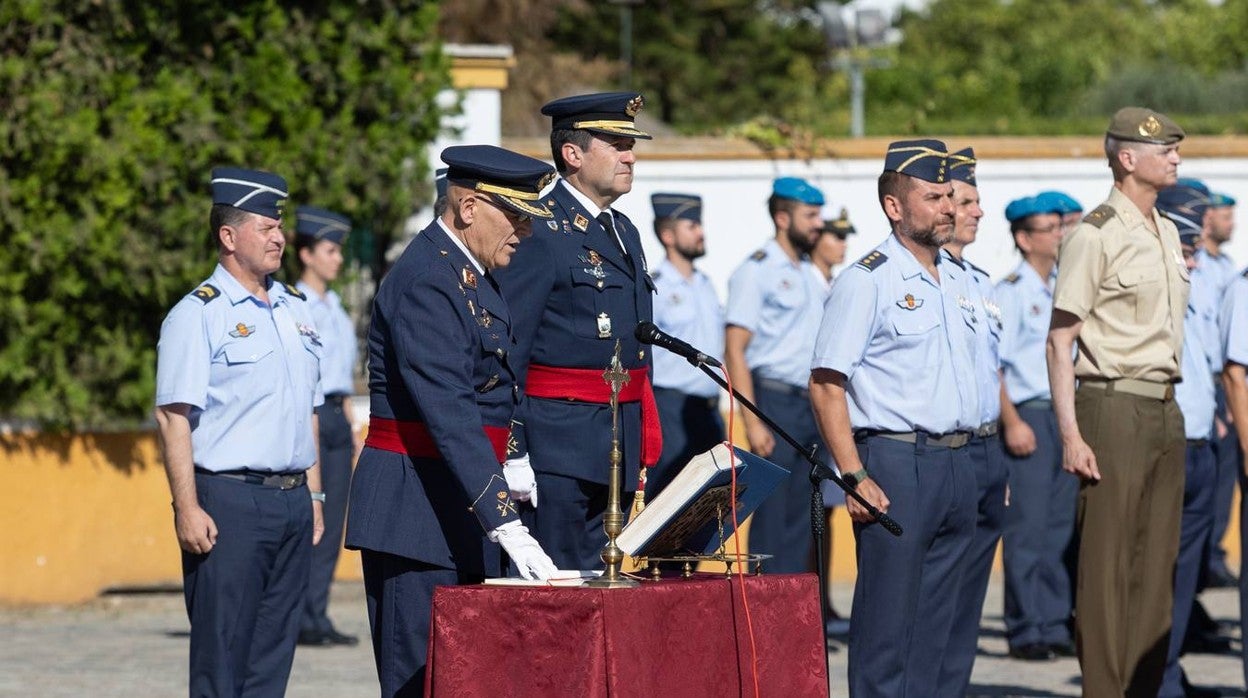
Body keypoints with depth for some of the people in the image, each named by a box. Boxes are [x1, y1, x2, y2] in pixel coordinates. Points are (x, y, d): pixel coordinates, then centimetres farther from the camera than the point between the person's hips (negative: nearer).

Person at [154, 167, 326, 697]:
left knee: (272, 653, 7)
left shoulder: (295, 310, 16)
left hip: (292, 500, 7)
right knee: (221, 655, -6)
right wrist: (187, 509, -18)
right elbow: (173, 416, -11)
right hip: (228, 499, -7)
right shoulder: (198, 315, -7)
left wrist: (313, 496, 18)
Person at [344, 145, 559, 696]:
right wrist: (508, 526, -32)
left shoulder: (471, 275, 13)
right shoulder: (425, 282, -18)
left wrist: (512, 464, 9)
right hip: (414, 509, -10)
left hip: (460, 509, 10)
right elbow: (448, 417, -27)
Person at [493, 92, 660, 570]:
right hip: (559, 443, -9)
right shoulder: (540, 232, -10)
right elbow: (507, 348, -13)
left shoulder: (624, 232, 18)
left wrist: (642, 453, 20)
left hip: (618, 449, 9)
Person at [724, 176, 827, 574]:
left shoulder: (810, 275, 16)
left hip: (811, 404, 7)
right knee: (772, 516, -7)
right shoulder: (757, 271, -6)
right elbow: (735, 350, -12)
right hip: (776, 402, -7)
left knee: (801, 518, 8)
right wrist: (752, 421, -19)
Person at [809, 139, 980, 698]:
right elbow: (825, 384, -11)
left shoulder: (957, 280, 16)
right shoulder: (866, 281, -7)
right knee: (887, 617, -7)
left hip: (957, 462, 7)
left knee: (936, 623, 10)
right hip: (896, 462, -7)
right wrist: (855, 476, -18)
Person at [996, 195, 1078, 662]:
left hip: (1069, 413, 6)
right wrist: (1012, 422, -17)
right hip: (1029, 414, -6)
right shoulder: (1010, 292, -6)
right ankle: (1026, 630, 0)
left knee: (1061, 527, 8)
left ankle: (1055, 626, 14)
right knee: (1027, 526, -5)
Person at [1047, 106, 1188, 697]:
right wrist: (1071, 435, -18)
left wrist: (1172, 412, 16)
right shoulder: (1094, 236, -9)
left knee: (1156, 564, 8)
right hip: (1114, 408, -8)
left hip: (1165, 410, 8)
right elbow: (1058, 342, -11)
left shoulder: (1167, 233, 16)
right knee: (1107, 564, -6)